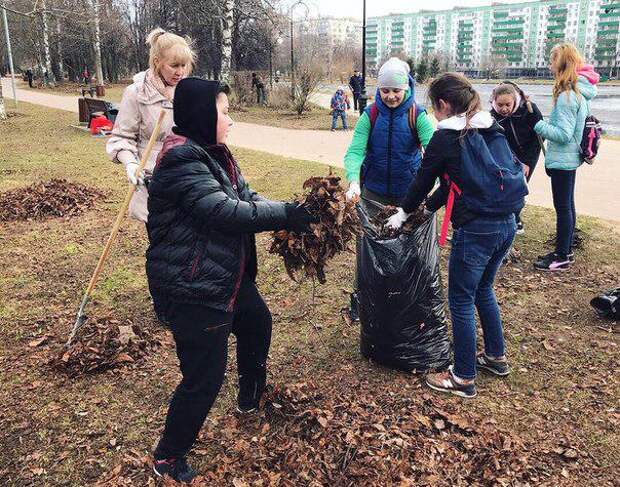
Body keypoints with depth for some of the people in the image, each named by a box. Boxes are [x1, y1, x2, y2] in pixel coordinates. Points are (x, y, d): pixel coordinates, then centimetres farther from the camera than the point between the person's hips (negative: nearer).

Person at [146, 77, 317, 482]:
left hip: (229, 275, 11)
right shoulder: (182, 160, -23)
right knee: (205, 375, -2)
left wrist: (290, 212, -12)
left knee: (257, 323, 29)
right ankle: (168, 458, 20)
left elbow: (247, 197, 5)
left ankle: (251, 398, 55)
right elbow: (226, 212, -30)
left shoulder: (214, 153, 8)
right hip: (192, 288, -11)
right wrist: (286, 215, -23)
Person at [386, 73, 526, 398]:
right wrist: (429, 207, 25)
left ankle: (463, 378, 17)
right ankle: (496, 357, 40)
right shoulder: (492, 129, 11)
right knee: (483, 290, 26)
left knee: (461, 301, 6)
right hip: (506, 224, 8)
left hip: (476, 230, -8)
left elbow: (424, 180, 1)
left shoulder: (445, 137, -9)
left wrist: (404, 213, 17)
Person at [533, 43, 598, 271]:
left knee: (563, 207, 0)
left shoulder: (567, 95, -22)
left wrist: (540, 126, -12)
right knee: (567, 205, 17)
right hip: (571, 158, 10)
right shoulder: (580, 92, 8)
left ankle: (562, 257, 10)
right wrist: (548, 124, 12)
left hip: (562, 160, -10)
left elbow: (563, 134, -23)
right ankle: (566, 251, 29)